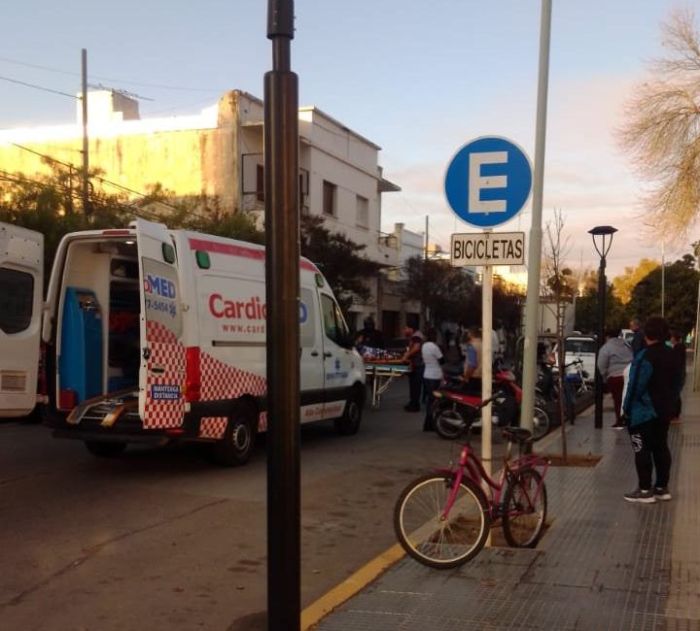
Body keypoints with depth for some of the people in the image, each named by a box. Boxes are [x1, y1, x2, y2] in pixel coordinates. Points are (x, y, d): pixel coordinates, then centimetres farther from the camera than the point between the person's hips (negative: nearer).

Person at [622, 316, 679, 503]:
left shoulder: (645, 357, -21)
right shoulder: (670, 355, 7)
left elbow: (636, 386, -20)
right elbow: (674, 382, 15)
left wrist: (627, 407, -10)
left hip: (643, 412, -8)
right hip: (663, 411, 9)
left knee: (643, 450, -3)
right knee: (661, 448, 14)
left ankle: (645, 490, -1)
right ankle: (662, 487, 19)